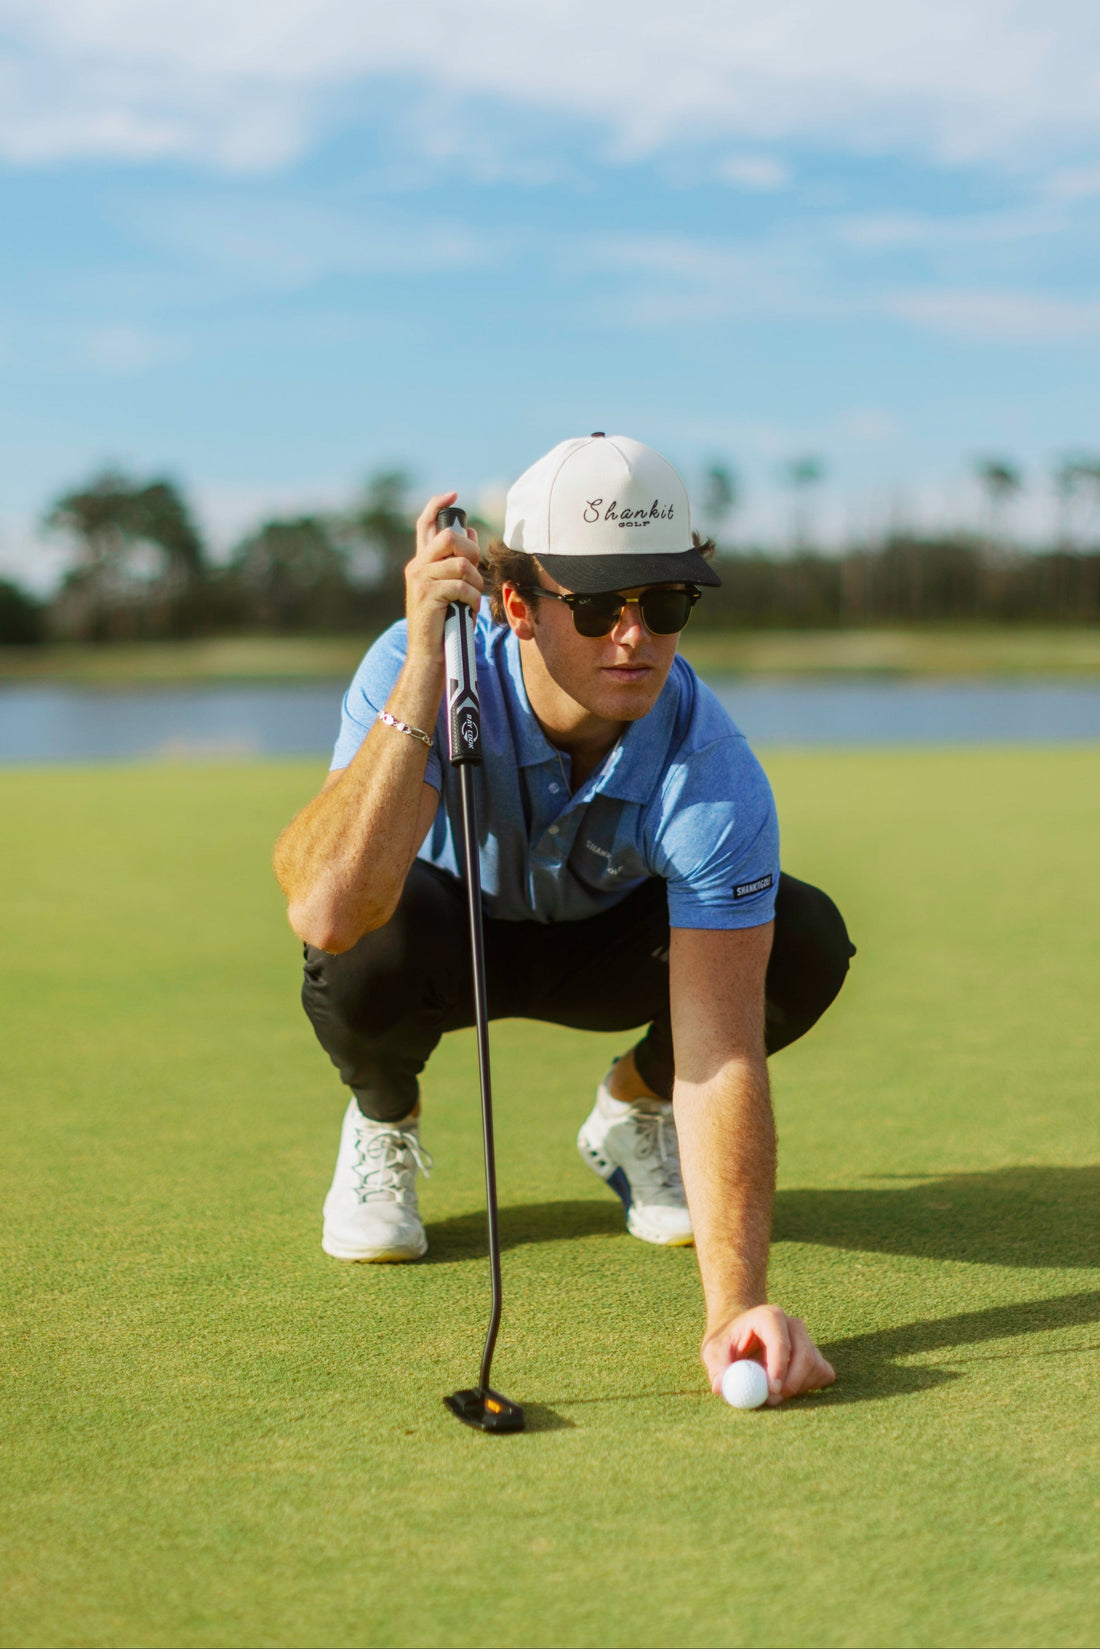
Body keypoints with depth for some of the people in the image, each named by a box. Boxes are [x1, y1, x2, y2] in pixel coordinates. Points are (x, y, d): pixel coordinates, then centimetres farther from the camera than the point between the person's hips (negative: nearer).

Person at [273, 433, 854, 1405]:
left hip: (612, 944, 1)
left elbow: (723, 1053, -39)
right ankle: (382, 1124, 1)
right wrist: (425, 674, -53)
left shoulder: (713, 775, -33)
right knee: (372, 950, -38)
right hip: (449, 931, -1)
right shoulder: (415, 667, -33)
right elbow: (326, 912, -49)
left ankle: (634, 1110, 6)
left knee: (805, 942, -27)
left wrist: (737, 1304, -52)